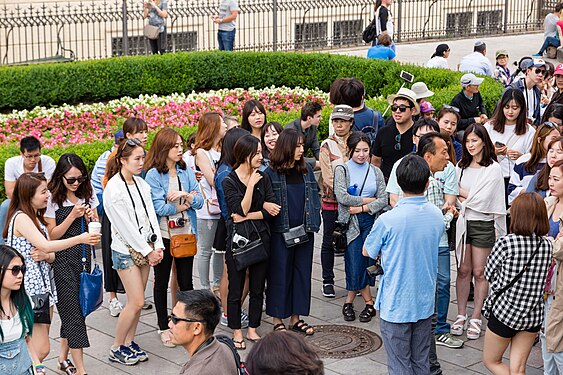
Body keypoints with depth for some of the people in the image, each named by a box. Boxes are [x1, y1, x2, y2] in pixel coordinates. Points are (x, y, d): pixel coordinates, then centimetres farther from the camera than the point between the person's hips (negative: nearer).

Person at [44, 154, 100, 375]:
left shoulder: (88, 195, 7)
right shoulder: (53, 199, -8)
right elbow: (52, 235, -8)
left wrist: (91, 219, -8)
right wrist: (73, 215, -17)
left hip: (83, 257, 5)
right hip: (62, 260, -5)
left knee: (73, 308, 10)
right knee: (72, 310, -7)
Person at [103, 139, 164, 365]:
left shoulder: (141, 184, 6)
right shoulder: (113, 189, -16)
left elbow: (150, 215, 8)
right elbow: (126, 226, -17)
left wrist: (157, 246, -1)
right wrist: (147, 251, -13)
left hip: (145, 249, 7)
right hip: (126, 251, -7)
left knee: (137, 301, 10)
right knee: (136, 302, -7)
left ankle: (129, 342, 23)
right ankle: (117, 348, 6)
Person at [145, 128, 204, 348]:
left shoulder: (186, 171, 5)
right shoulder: (153, 175, -10)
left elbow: (199, 201, 0)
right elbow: (159, 208, -18)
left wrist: (185, 195, -18)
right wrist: (185, 204, -9)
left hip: (186, 233, 4)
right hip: (163, 236, -3)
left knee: (186, 281, 9)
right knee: (162, 282, 9)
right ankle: (163, 327, 20)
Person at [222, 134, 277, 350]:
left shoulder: (263, 178, 6)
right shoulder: (229, 181, -6)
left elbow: (273, 210, -2)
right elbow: (241, 210, -16)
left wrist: (248, 215, -11)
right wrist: (251, 185, -18)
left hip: (260, 237, 4)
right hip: (237, 239, -4)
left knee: (258, 288, 10)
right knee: (236, 289, 4)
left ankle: (252, 330, 22)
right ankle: (237, 332, 17)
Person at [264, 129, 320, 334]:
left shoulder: (306, 170, 9)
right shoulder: (271, 173, -7)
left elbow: (315, 195, 11)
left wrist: (312, 222, 2)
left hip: (304, 231, 5)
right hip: (281, 232, -5)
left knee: (302, 272, 10)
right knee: (280, 274, 2)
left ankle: (296, 318, 20)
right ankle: (278, 319, 13)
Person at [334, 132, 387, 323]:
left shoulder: (375, 172, 10)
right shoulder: (342, 170, 2)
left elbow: (383, 200, 2)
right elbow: (342, 197, -12)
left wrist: (362, 208, -10)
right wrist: (368, 200, -7)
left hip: (371, 221, 2)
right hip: (350, 222, -2)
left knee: (365, 262, -2)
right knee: (356, 263, -6)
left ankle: (349, 302, 12)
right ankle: (369, 303, 7)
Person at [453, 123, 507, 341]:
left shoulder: (493, 169, -6)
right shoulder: (461, 166, 9)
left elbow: (482, 200, -13)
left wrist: (461, 194, -3)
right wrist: (470, 199, -10)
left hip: (483, 225, -4)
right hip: (462, 222, 4)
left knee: (479, 272, 3)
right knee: (463, 270, 7)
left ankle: (476, 319, 10)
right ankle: (461, 316, 15)